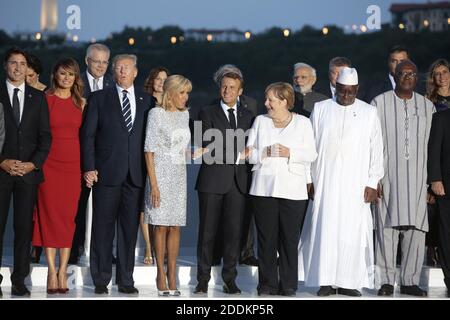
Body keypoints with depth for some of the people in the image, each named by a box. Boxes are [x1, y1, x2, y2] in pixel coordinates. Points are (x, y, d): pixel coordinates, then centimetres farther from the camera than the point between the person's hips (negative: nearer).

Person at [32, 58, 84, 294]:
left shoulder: (81, 103, 9)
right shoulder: (45, 100, 0)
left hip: (73, 164, 3)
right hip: (49, 163, -3)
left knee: (68, 217, 3)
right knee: (49, 215, -3)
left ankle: (62, 272, 7)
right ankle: (52, 272, 1)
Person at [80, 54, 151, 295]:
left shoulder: (146, 101, 12)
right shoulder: (99, 98, 6)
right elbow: (88, 134, 2)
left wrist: (148, 171, 3)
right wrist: (89, 167, -6)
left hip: (135, 175, 2)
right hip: (106, 173, -2)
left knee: (130, 228, 5)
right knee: (103, 227, 1)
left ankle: (126, 280, 12)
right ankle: (101, 280, 8)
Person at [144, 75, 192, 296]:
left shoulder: (184, 115, 11)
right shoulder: (156, 114, -7)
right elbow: (150, 150, -10)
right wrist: (153, 184, -14)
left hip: (179, 176, 6)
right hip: (161, 174, -5)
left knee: (175, 226, 4)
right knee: (161, 226, -2)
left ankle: (172, 276, 7)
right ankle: (161, 274, 5)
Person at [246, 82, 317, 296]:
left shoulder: (302, 123, 7)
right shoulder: (260, 121, 13)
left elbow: (311, 154, 2)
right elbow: (249, 153, 9)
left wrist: (289, 153, -12)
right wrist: (265, 153, -9)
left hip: (293, 190, -2)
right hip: (264, 188, 2)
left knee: (290, 239, -1)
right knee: (266, 238, 1)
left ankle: (288, 285, 7)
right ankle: (267, 284, 8)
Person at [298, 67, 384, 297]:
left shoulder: (369, 113, 6)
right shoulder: (320, 109, 6)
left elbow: (376, 150, 5)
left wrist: (372, 183, -1)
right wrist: (308, 179, 1)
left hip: (356, 183, 0)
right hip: (325, 182, 0)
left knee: (353, 230, -1)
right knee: (325, 228, -3)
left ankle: (349, 281, 4)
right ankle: (326, 281, 0)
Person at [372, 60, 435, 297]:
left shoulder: (427, 106, 12)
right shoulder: (380, 103, 3)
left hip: (417, 177, 3)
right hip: (388, 175, -3)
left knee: (416, 228, 0)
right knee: (387, 226, -4)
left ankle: (410, 281, 6)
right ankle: (386, 280, 1)